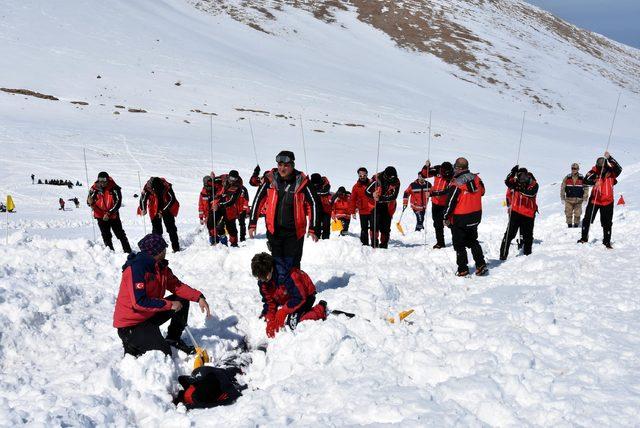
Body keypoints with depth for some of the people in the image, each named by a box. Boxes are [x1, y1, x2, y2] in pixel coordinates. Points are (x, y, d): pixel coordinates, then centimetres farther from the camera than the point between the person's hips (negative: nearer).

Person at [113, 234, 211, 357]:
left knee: (182, 300, 2)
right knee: (163, 354, -17)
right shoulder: (136, 268, -26)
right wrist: (170, 305, -26)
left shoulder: (160, 265, 0)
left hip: (150, 314, 9)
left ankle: (173, 339, 15)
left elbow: (177, 286, 3)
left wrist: (199, 297, -11)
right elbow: (139, 302, -31)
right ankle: (131, 344, 5)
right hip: (131, 323, -9)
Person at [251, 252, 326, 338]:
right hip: (287, 298, 8)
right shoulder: (262, 281, -14)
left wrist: (283, 312, -35)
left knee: (292, 323, -27)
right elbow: (269, 302, -7)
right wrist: (270, 320, -22)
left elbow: (300, 298, -32)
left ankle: (321, 309, -3)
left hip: (306, 295, -8)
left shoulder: (288, 275, -37)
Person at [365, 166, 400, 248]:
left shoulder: (396, 182, -11)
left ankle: (384, 244, 10)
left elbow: (393, 196, -17)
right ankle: (374, 243, -8)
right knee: (376, 223, -13)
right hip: (376, 205, -2)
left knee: (386, 226, 1)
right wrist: (373, 195, -36)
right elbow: (367, 191, -13)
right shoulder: (377, 179, -17)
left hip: (388, 207, 2)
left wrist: (381, 198, -30)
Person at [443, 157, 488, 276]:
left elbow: (450, 202, -17)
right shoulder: (476, 178, -3)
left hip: (460, 219, -6)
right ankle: (481, 265, 16)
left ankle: (463, 269, 10)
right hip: (476, 216, 6)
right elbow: (482, 192, 14)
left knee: (459, 244, 7)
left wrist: (446, 218, -7)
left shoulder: (456, 184, -21)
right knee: (473, 241, 21)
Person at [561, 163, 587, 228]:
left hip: (578, 200, -1)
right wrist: (562, 198, 3)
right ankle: (569, 225, 10)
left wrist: (584, 199, 1)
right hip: (569, 199, 1)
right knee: (568, 214, 0)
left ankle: (576, 225, 12)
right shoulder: (567, 178, 2)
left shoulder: (582, 178, 1)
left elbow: (586, 189, 5)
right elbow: (562, 188, 7)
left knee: (577, 214, 0)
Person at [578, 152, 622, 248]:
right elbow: (586, 180, -21)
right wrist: (594, 182, -42)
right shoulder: (594, 171, -9)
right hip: (594, 200, 0)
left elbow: (619, 168, -28)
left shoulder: (611, 172, -8)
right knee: (587, 219, 4)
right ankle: (584, 238, 20)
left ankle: (607, 241, 21)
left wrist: (609, 158, -37)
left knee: (607, 223, 7)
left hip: (607, 201, 0)